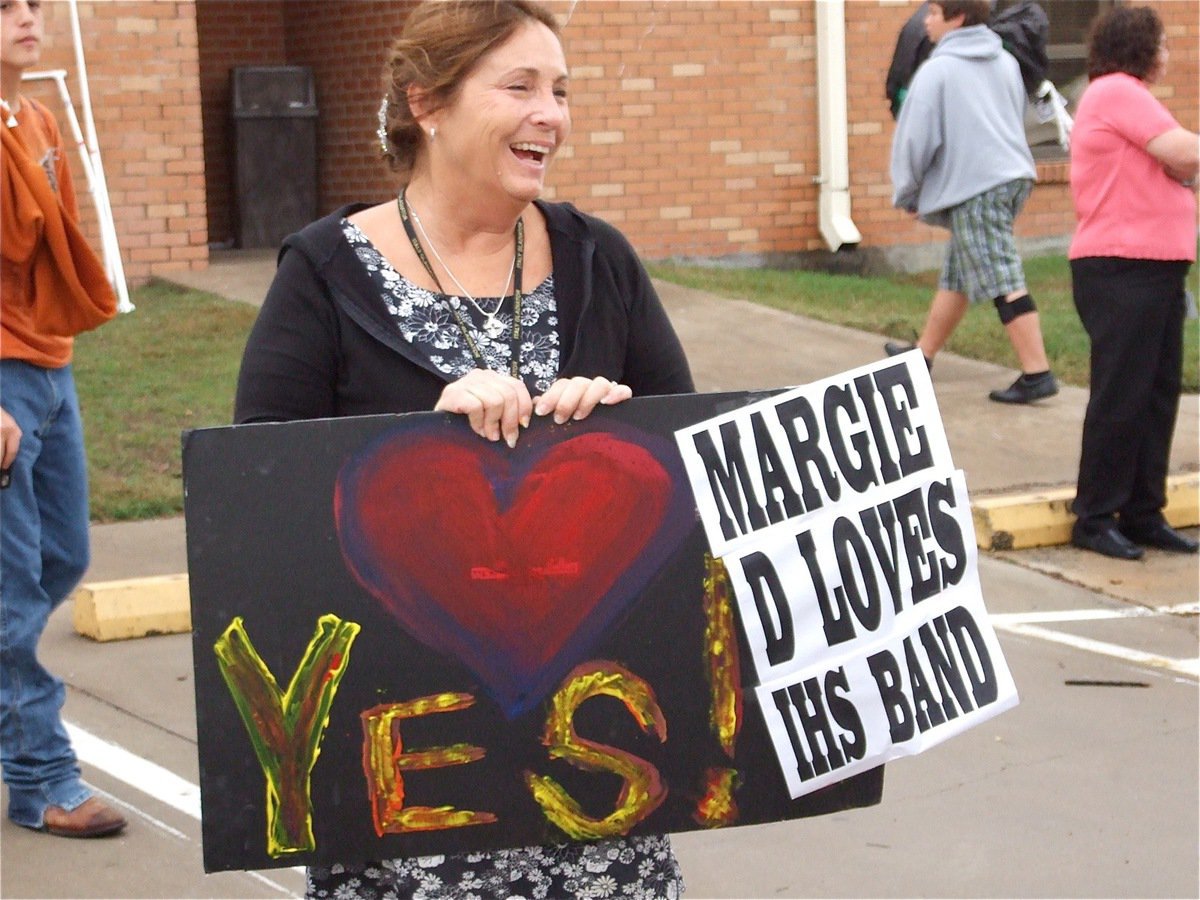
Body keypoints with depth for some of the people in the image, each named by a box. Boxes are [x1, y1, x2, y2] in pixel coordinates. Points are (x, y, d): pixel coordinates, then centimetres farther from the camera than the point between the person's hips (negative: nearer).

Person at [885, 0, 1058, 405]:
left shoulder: (937, 70, -7)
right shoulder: (1006, 63, 17)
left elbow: (916, 137, -8)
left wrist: (907, 195, 6)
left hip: (972, 188, -9)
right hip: (1012, 174, 9)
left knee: (1003, 282, -11)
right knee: (956, 274, 19)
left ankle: (1037, 372, -15)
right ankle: (923, 354, 31)